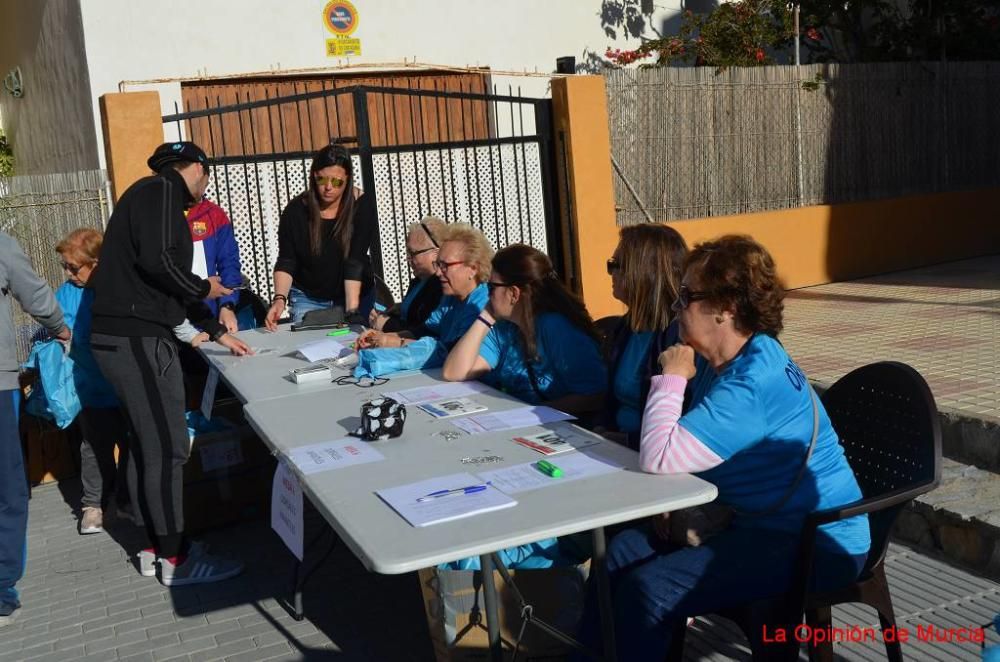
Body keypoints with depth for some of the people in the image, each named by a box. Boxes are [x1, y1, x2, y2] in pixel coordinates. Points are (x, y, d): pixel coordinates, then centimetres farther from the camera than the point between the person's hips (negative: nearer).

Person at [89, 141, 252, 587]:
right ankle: (174, 560, 2)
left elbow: (165, 280, 27)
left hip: (126, 336, 11)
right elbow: (157, 261, -23)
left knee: (147, 443, 15)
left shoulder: (154, 195, 23)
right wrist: (204, 288, -5)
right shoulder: (161, 190, -8)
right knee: (168, 446, -6)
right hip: (137, 338, -11)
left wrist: (217, 332, 30)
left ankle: (155, 545, 24)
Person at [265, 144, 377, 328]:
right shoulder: (296, 209, -12)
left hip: (355, 296, -1)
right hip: (308, 298, 1)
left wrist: (352, 310, -30)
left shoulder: (362, 205, -17)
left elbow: (355, 262, -23)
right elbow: (286, 261, -11)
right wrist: (279, 298, -28)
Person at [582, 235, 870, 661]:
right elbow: (682, 456, 18)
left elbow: (659, 459, -29)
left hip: (814, 543, -10)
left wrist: (671, 379, -17)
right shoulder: (738, 361, 7)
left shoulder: (753, 383, -26)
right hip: (761, 521, 10)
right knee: (622, 552, 3)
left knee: (646, 590, -23)